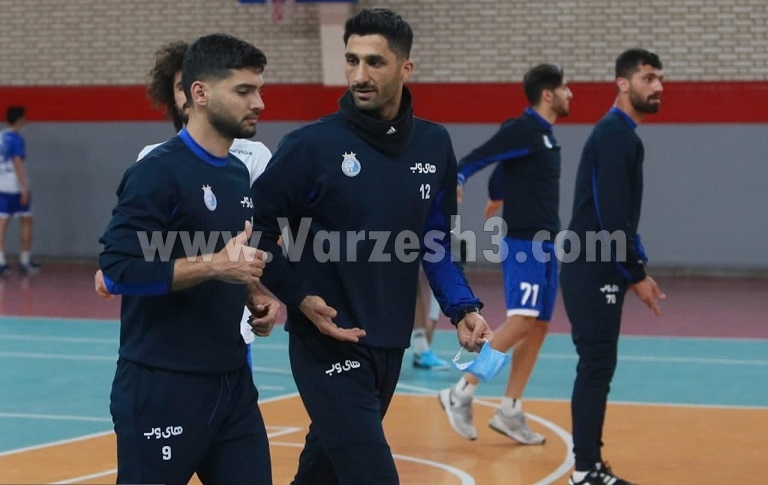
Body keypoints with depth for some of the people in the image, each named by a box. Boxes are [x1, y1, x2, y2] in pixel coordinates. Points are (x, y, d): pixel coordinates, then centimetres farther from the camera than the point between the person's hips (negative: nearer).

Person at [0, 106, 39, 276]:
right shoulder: (16, 139, -12)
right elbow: (17, 163, -18)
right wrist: (24, 188, -18)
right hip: (15, 187, -6)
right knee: (27, 222, 7)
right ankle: (25, 263, 8)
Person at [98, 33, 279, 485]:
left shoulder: (239, 172, 13)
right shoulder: (157, 171, -13)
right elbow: (118, 269, -21)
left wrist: (256, 295, 5)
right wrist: (215, 265, -22)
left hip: (233, 382, 8)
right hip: (162, 386, -8)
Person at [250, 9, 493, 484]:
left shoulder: (434, 145, 4)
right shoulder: (311, 145, -10)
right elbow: (256, 231, -5)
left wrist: (462, 309, 1)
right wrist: (299, 298, -16)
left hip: (390, 345, 5)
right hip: (329, 344, -5)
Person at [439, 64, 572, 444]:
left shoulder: (543, 134, 15)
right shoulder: (522, 130, -11)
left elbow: (505, 168, 29)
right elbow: (476, 158, -16)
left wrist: (499, 196, 42)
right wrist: (456, 182, -31)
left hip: (544, 244, 9)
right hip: (524, 242, -9)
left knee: (538, 329, 5)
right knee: (521, 322, -17)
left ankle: (509, 413, 7)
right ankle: (460, 394, -10)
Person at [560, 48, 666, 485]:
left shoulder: (621, 134, 17)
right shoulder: (615, 136, -15)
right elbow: (610, 216, -21)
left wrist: (638, 268, 17)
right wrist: (637, 275, -15)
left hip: (602, 271, 10)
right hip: (593, 273, -10)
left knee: (599, 366, 11)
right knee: (596, 366, -8)